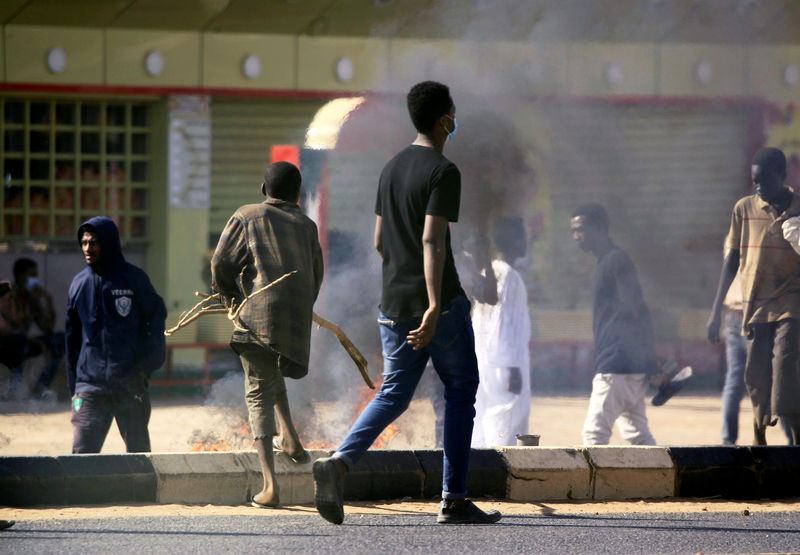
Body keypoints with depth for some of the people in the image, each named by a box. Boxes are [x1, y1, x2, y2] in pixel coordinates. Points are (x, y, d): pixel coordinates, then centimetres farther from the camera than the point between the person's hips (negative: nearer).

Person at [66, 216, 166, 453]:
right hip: (90, 385, 2)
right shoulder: (80, 283, 7)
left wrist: (146, 365, -5)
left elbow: (157, 317, 5)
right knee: (82, 451, -8)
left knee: (138, 452, 5)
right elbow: (73, 336, 13)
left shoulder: (133, 278, 0)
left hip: (131, 386, -1)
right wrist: (74, 386, 11)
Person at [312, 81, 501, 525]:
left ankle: (340, 462, -17)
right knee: (460, 391, 6)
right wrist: (434, 307, -27)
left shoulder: (392, 169, 13)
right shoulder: (443, 171, -12)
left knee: (394, 393, 8)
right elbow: (432, 240, -22)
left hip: (394, 304, 7)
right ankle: (454, 500, 5)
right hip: (440, 302, -7)